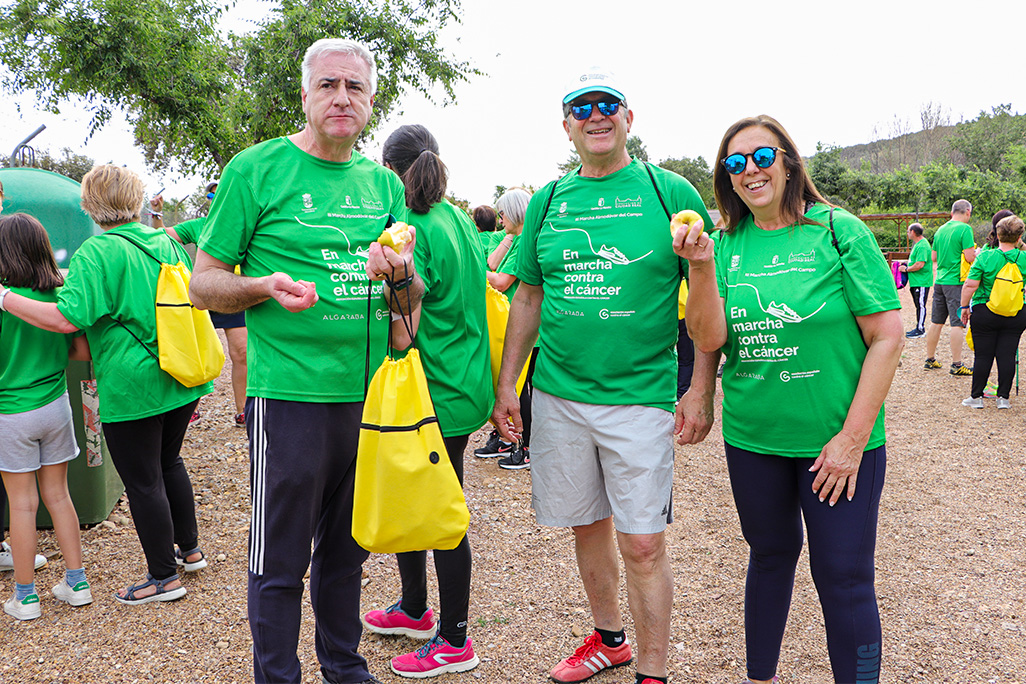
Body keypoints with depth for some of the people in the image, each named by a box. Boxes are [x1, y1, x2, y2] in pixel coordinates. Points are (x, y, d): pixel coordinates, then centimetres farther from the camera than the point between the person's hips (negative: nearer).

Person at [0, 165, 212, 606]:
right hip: (181, 379, 7)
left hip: (132, 387, -7)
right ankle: (190, 550, 35)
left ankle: (164, 577, 17)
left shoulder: (98, 253, -15)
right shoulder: (167, 243, 6)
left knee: (143, 482, 6)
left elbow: (67, 319, -24)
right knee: (169, 462, 24)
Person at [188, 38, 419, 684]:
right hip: (290, 393, -4)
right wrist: (264, 286, -21)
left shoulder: (385, 183, 10)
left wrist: (401, 276, -9)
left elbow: (416, 297, 14)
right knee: (280, 562, 5)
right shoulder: (257, 168, -3)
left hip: (371, 392, 5)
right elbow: (203, 284, -2)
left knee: (346, 548, 18)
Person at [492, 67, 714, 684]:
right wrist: (507, 383, 9)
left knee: (643, 544, -1)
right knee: (587, 525, 16)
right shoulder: (548, 200, 8)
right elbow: (529, 296, 13)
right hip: (558, 395, 4)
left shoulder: (671, 192, -2)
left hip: (641, 396, -3)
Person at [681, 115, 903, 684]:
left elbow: (887, 337, -10)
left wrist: (853, 436, -13)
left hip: (837, 442, -3)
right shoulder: (727, 244, 2)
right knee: (770, 556, 19)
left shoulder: (839, 231, -8)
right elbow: (708, 339, -5)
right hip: (752, 439, 4)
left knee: (843, 578, 3)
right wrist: (701, 266, -19)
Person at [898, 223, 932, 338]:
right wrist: (907, 264, 12)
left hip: (921, 282, -10)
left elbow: (920, 265, -24)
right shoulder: (917, 243, 15)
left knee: (920, 305, -4)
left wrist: (906, 269, -13)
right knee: (918, 305, 15)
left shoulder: (922, 246, -18)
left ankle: (920, 330, 1)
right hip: (916, 281, 10)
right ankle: (919, 327, 22)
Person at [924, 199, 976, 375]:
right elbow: (970, 257, -15)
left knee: (936, 322, 12)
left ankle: (930, 359, 19)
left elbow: (934, 257, 16)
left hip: (939, 281, 7)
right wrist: (977, 252, 5)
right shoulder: (964, 229, -10)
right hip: (956, 282, -7)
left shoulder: (941, 230, 11)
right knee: (957, 323, -3)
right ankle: (956, 365, -1)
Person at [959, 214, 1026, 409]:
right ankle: (1003, 397, 10)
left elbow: (970, 285, -12)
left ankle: (976, 396, 10)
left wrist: (965, 307, -1)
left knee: (983, 355, 4)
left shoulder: (985, 257, -11)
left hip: (984, 314, -2)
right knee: (1007, 355, 7)